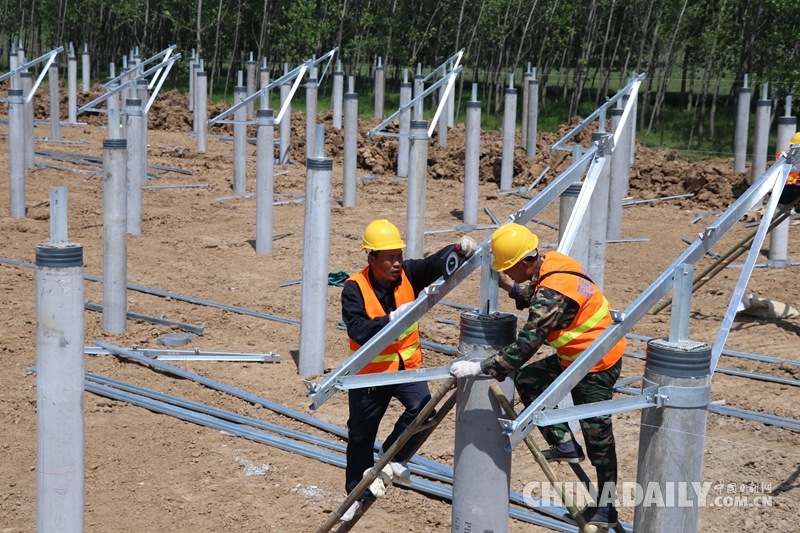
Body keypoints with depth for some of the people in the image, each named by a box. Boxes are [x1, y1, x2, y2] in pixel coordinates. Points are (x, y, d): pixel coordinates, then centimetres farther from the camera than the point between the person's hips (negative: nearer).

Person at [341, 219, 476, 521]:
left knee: (422, 406, -25)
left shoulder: (407, 274, -10)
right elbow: (358, 331, -30)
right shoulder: (355, 288, -20)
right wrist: (392, 318, -42)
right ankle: (358, 493, 34)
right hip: (369, 372, -2)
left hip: (406, 365, 2)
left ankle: (393, 455, 3)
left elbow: (436, 263, -25)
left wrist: (460, 248, -45)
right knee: (361, 435, 13)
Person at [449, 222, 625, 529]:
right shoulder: (553, 262, -4)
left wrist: (480, 368, -28)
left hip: (597, 365, -9)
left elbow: (524, 347, -32)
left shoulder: (552, 293, -31)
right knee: (528, 379, 11)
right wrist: (514, 289, 11)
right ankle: (564, 444, 14)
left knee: (597, 437, 2)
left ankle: (606, 507, 15)